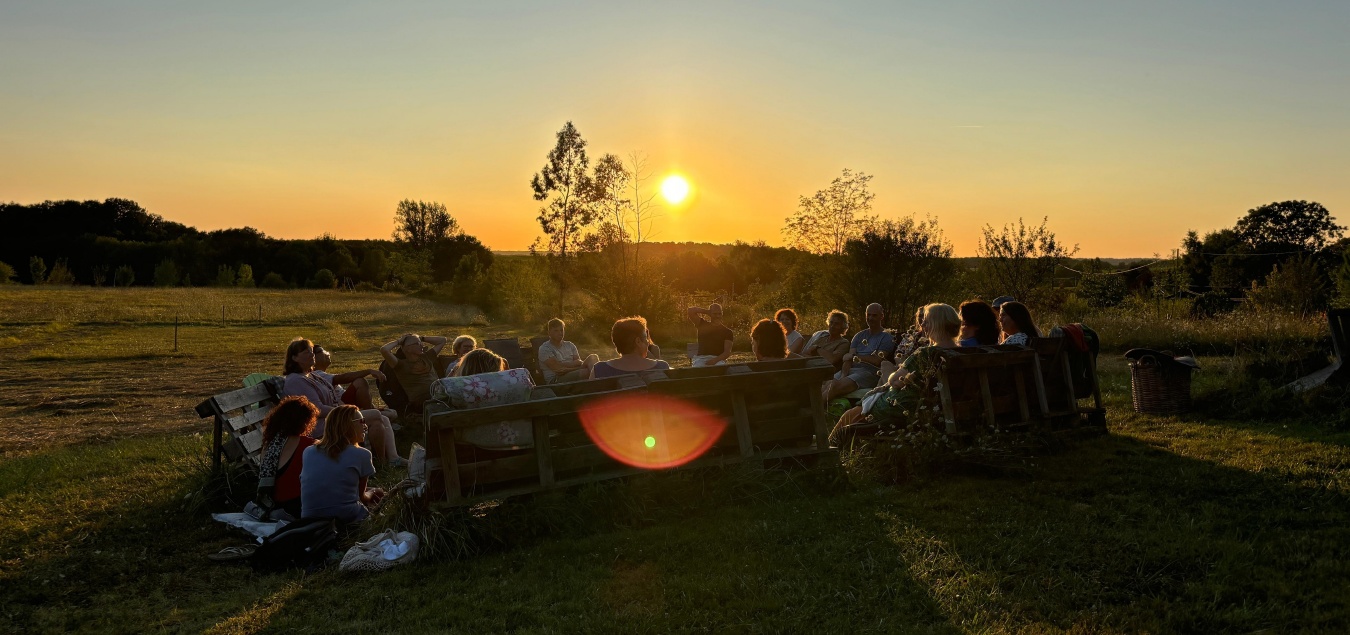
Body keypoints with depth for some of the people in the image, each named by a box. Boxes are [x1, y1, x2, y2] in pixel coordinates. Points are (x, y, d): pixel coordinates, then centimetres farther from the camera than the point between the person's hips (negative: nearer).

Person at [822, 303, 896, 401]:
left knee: (837, 385, -32)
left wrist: (856, 356, 2)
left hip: (868, 372, -5)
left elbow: (878, 361, -8)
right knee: (827, 384, -26)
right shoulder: (859, 335, 22)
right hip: (851, 370, 5)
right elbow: (848, 358, 9)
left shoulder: (886, 338, 5)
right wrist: (843, 375, -10)